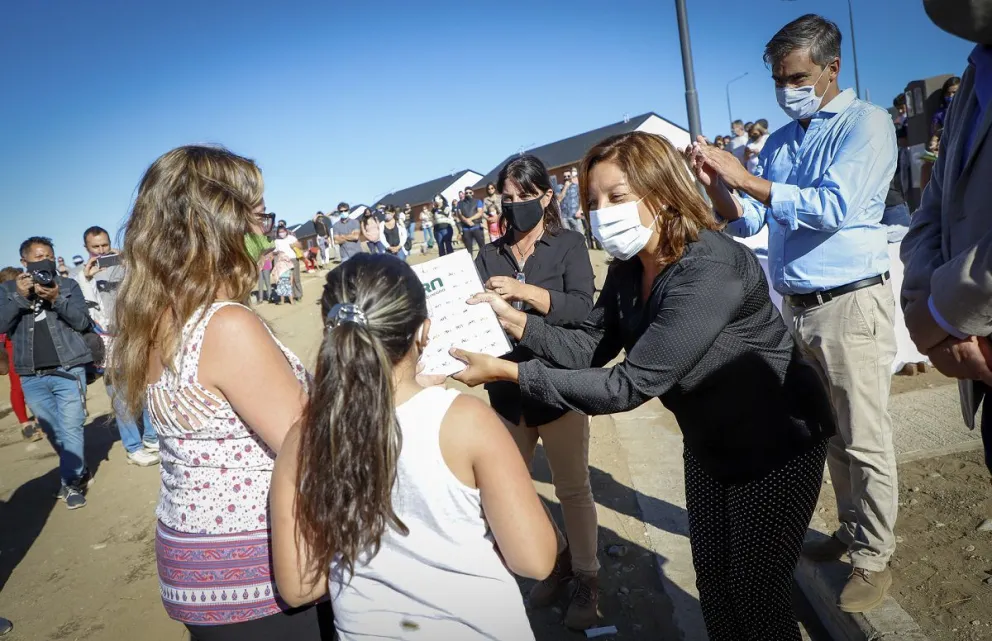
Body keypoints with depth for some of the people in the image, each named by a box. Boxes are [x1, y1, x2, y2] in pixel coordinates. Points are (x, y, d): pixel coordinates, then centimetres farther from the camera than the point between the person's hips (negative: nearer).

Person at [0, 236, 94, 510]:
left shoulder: (68, 285, 4)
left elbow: (83, 322, -5)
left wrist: (57, 299, -19)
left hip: (68, 370, -2)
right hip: (31, 377, 2)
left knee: (70, 428, -2)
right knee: (54, 433, 12)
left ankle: (72, 481, 10)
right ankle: (78, 471, 30)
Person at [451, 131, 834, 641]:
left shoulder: (710, 271, -33)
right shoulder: (628, 269, -6)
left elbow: (628, 385, -35)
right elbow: (589, 348, -4)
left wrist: (508, 372, -35)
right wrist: (515, 320, -18)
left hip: (775, 443, -7)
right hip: (709, 444, 8)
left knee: (756, 596, 7)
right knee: (713, 585, 19)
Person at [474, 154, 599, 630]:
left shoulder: (568, 244, -3)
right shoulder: (489, 256, 5)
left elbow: (582, 308, -17)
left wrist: (524, 291, -28)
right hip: (507, 390, 4)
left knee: (572, 488, 9)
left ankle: (586, 577, 30)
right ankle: (555, 562, 36)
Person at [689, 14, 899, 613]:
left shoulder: (866, 124, -6)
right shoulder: (780, 141, 12)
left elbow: (833, 207, -21)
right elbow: (747, 222, 8)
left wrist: (745, 179, -21)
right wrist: (715, 185, -10)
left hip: (851, 303, -6)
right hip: (796, 307, 6)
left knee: (864, 440, 1)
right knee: (829, 432, 16)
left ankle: (874, 559, 15)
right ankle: (852, 529, 32)